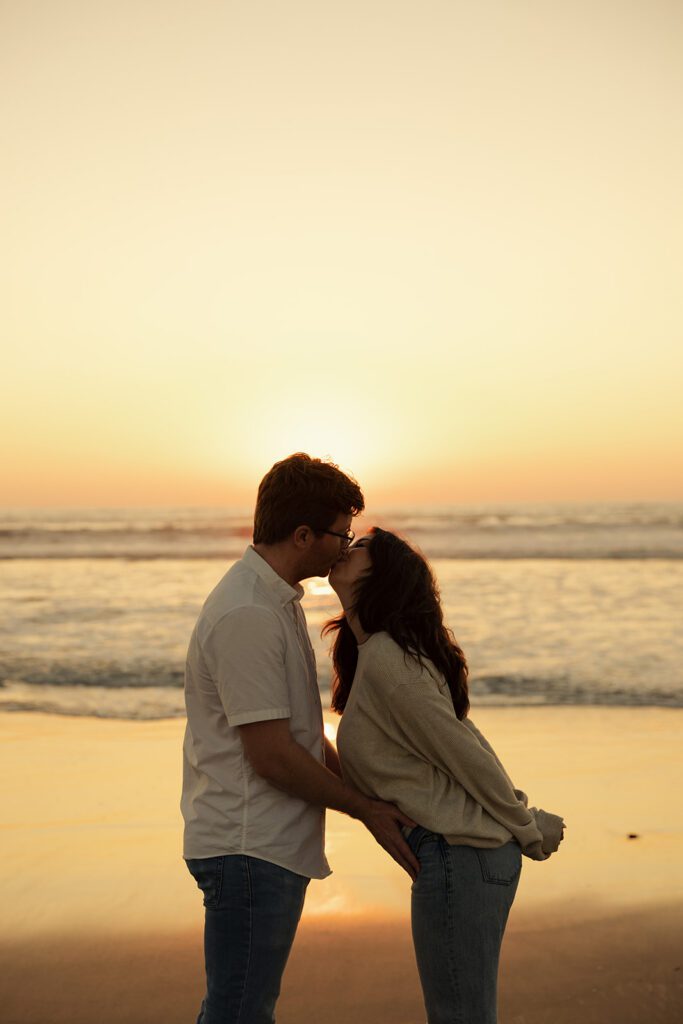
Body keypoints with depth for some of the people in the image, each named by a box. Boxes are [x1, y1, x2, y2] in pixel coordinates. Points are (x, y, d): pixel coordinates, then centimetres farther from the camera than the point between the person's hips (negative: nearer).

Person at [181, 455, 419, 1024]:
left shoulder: (277, 601, 13)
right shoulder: (248, 615, -21)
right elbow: (271, 755, -21)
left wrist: (365, 791, 13)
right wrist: (367, 809, -10)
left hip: (267, 846, 10)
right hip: (249, 849, -10)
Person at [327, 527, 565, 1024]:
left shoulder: (384, 660, -18)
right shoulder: (373, 653, 11)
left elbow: (468, 756, -16)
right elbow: (466, 742, 13)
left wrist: (530, 831, -5)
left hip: (458, 853, -9)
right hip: (460, 848, 9)